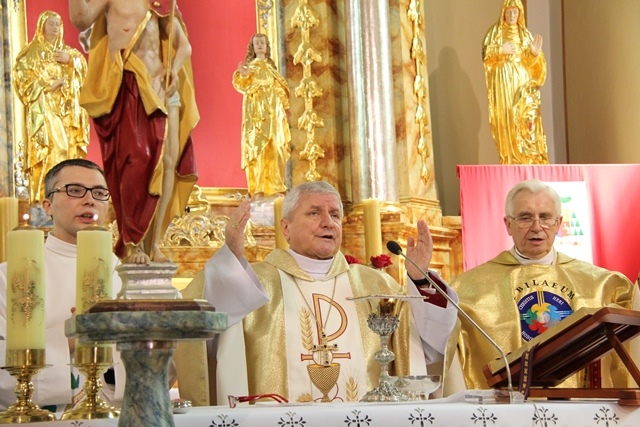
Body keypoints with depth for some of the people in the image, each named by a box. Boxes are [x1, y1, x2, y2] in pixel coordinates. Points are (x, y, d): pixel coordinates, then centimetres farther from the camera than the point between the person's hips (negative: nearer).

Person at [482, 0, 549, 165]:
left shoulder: (526, 34, 16)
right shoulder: (495, 31, 8)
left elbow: (534, 63, 10)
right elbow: (486, 53, -2)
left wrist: (535, 53, -11)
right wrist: (501, 51, -16)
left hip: (523, 84, 3)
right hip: (504, 84, -3)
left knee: (527, 121, -7)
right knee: (507, 120, -10)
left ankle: (531, 160, -9)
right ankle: (510, 161, -11)